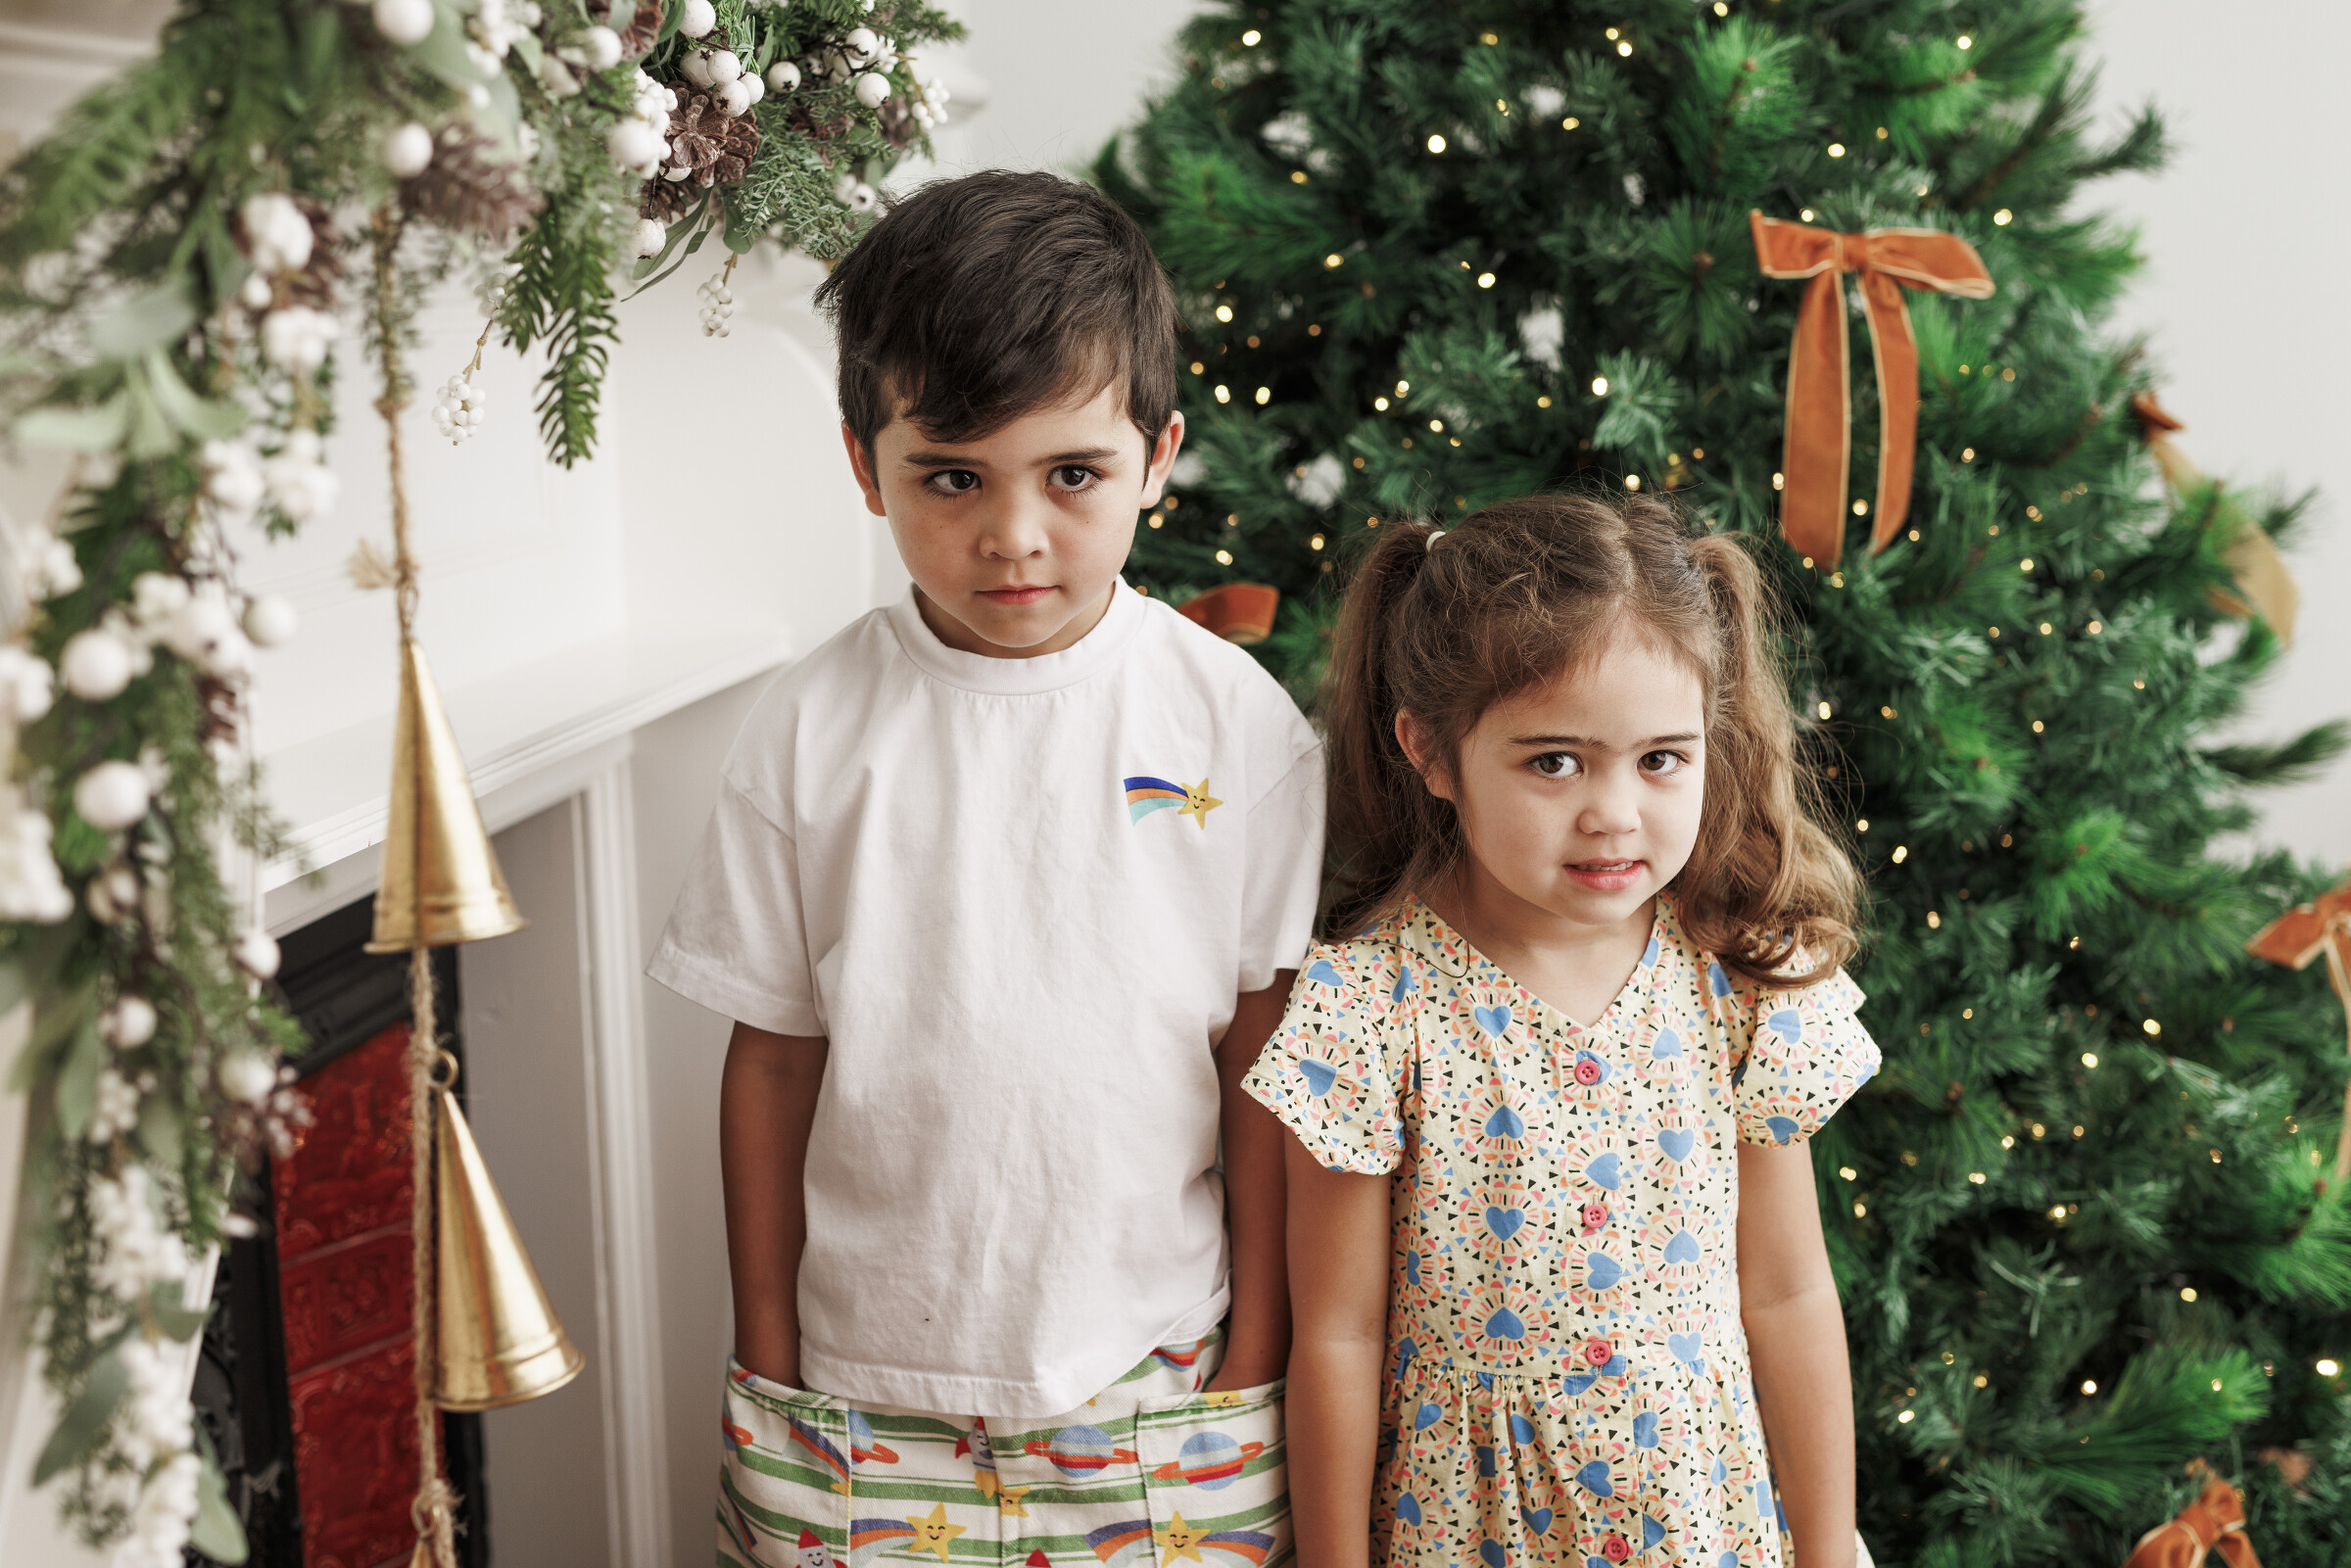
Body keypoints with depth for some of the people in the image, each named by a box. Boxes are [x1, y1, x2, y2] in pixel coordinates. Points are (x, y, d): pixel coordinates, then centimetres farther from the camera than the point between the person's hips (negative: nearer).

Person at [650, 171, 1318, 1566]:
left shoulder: (1238, 724, -7)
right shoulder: (816, 731, -5)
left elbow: (1262, 1064, -2)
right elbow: (772, 1059, 1)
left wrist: (1257, 1349, 0)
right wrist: (768, 1352, 4)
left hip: (1163, 1381, 0)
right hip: (864, 1386, 1)